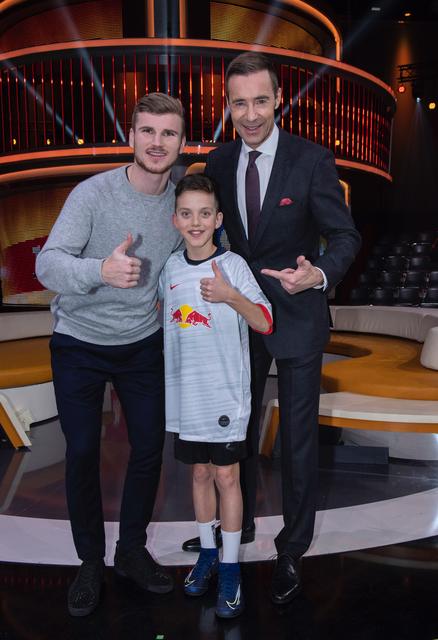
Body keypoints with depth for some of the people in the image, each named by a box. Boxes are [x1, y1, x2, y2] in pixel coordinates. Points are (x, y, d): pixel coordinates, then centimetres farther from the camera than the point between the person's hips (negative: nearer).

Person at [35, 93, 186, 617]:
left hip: (143, 344, 4)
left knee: (149, 449, 8)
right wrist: (101, 269, -46)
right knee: (82, 454, 5)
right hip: (79, 345, -3)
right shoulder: (93, 194, -19)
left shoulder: (182, 200, -6)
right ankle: (90, 562, 26)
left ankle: (132, 550, 31)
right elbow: (48, 264, -28)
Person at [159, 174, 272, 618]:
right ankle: (207, 552, 34)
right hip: (187, 393, 4)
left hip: (226, 393, -4)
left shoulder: (233, 264, -10)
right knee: (200, 472, 16)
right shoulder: (171, 267, 3)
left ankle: (230, 568, 21)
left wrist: (230, 296, -28)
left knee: (226, 476, 5)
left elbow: (265, 324, -13)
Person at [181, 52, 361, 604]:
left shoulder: (311, 160, -13)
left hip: (296, 316, -4)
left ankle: (292, 550, 28)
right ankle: (239, 523, 42)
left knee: (297, 438, 7)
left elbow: (345, 235, -13)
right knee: (239, 427, 18)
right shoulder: (218, 162, 0)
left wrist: (319, 275, -34)